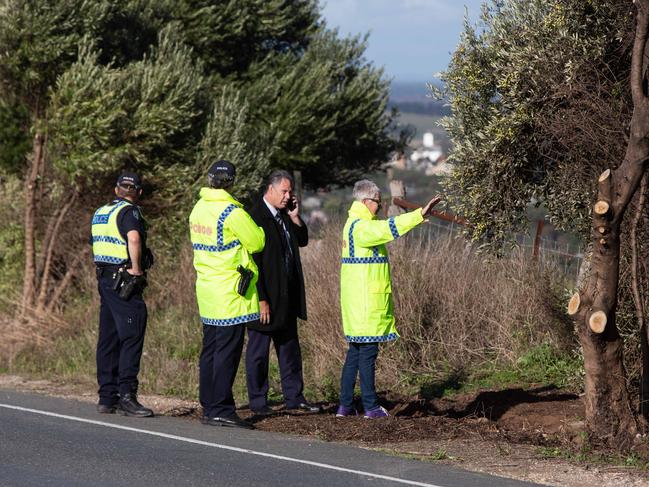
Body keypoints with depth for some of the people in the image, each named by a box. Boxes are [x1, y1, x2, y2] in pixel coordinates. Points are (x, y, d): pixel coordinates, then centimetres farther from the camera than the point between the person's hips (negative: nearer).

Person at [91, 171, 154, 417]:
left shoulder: (100, 213, 17)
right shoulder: (129, 211, -10)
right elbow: (134, 238, -29)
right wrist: (136, 268, -19)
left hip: (104, 277, 9)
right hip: (124, 282, -9)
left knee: (108, 339, 10)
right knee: (131, 336, -9)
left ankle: (106, 397, 12)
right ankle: (126, 394, -16)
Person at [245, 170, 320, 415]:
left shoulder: (284, 215, 9)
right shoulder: (255, 217, -17)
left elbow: (302, 241, 19)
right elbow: (252, 262, -20)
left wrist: (295, 218, 1)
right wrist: (261, 300, -22)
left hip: (287, 298, 9)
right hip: (265, 296, -9)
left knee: (290, 348, 13)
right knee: (258, 350, 2)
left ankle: (294, 397, 21)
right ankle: (257, 401, 9)